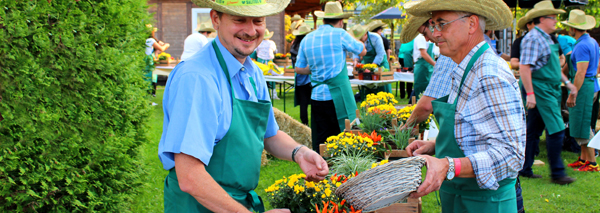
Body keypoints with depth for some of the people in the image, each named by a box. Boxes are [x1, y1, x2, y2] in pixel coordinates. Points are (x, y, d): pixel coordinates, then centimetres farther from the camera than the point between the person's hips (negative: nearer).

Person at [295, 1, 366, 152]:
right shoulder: (339, 34, -5)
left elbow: (299, 69, 14)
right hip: (338, 97, -5)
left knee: (319, 142, 10)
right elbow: (363, 51, 7)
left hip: (317, 97, 5)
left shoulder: (307, 39, 10)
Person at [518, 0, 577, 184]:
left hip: (551, 90, 10)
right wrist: (530, 93, -24)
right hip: (541, 90, -10)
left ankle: (525, 169, 17)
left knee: (533, 131, 11)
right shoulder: (533, 38, -14)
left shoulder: (547, 38, 17)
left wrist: (567, 82, 23)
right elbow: (524, 67, -21)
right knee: (556, 130, -8)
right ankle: (557, 173, -1)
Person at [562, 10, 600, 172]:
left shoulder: (582, 46, -18)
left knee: (582, 126, -6)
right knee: (580, 124, 15)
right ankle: (583, 158, 21)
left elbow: (581, 73, -23)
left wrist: (572, 94, -22)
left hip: (583, 87, -10)